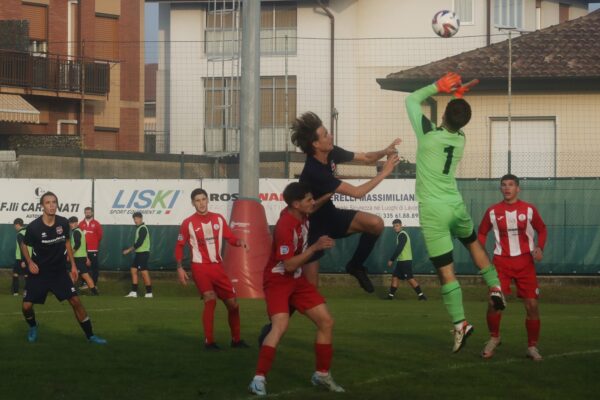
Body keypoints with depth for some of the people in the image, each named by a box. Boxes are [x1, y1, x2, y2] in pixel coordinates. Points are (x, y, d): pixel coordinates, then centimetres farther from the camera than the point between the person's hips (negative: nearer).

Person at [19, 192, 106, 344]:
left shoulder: (63, 223, -10)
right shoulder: (34, 227, -19)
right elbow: (24, 245, 1)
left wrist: (73, 265, 8)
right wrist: (30, 262, -13)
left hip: (59, 271, 2)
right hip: (39, 272, -2)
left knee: (75, 301, -7)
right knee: (27, 305, -6)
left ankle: (90, 336, 3)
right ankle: (33, 328, 28)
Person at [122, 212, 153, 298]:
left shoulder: (142, 228, -15)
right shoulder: (139, 228, 15)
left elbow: (139, 242, -20)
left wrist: (129, 250, -13)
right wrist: (130, 249, 15)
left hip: (143, 253, -10)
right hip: (139, 253, 10)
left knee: (144, 272, -6)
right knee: (133, 270, 9)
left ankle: (149, 293, -2)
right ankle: (133, 292, 10)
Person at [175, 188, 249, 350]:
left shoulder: (218, 219, 5)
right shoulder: (188, 223, -4)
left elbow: (230, 238, 7)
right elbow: (179, 246, 1)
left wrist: (240, 242, -16)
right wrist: (179, 268, -7)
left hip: (218, 267, 4)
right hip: (200, 267, -4)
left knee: (232, 303, 6)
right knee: (210, 299, -22)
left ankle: (236, 340, 23)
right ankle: (209, 341, -15)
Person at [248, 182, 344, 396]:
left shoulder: (302, 215, -3)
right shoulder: (285, 226, -28)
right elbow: (289, 265, -28)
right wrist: (315, 247, -29)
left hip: (297, 279, 9)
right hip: (278, 280, -9)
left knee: (326, 321, 6)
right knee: (280, 325, -29)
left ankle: (322, 374, 20)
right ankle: (259, 379, -29)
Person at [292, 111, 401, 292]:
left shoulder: (331, 153, -9)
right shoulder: (314, 172, -33)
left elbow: (365, 158, 2)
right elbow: (357, 192, -32)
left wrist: (385, 152, -19)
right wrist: (384, 172, -26)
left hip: (329, 215, 8)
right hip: (313, 225, -8)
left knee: (376, 224, -12)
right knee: (309, 287, -9)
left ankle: (355, 265, 8)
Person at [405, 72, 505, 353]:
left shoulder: (429, 135, -13)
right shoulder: (460, 139, 1)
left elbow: (411, 100, 1)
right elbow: (455, 121, 26)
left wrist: (438, 87, 5)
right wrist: (458, 96, 15)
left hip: (433, 211, -5)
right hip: (456, 205, 5)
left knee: (445, 270, -3)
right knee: (473, 242, 34)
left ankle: (460, 323, -6)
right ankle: (494, 287, 26)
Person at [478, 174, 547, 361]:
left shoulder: (529, 210, -1)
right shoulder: (493, 211, 2)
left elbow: (541, 229, 9)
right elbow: (482, 233, 13)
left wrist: (539, 247, -8)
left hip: (525, 261, 0)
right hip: (501, 261, 0)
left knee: (532, 304, -4)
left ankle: (532, 346, 9)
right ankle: (494, 338, 14)